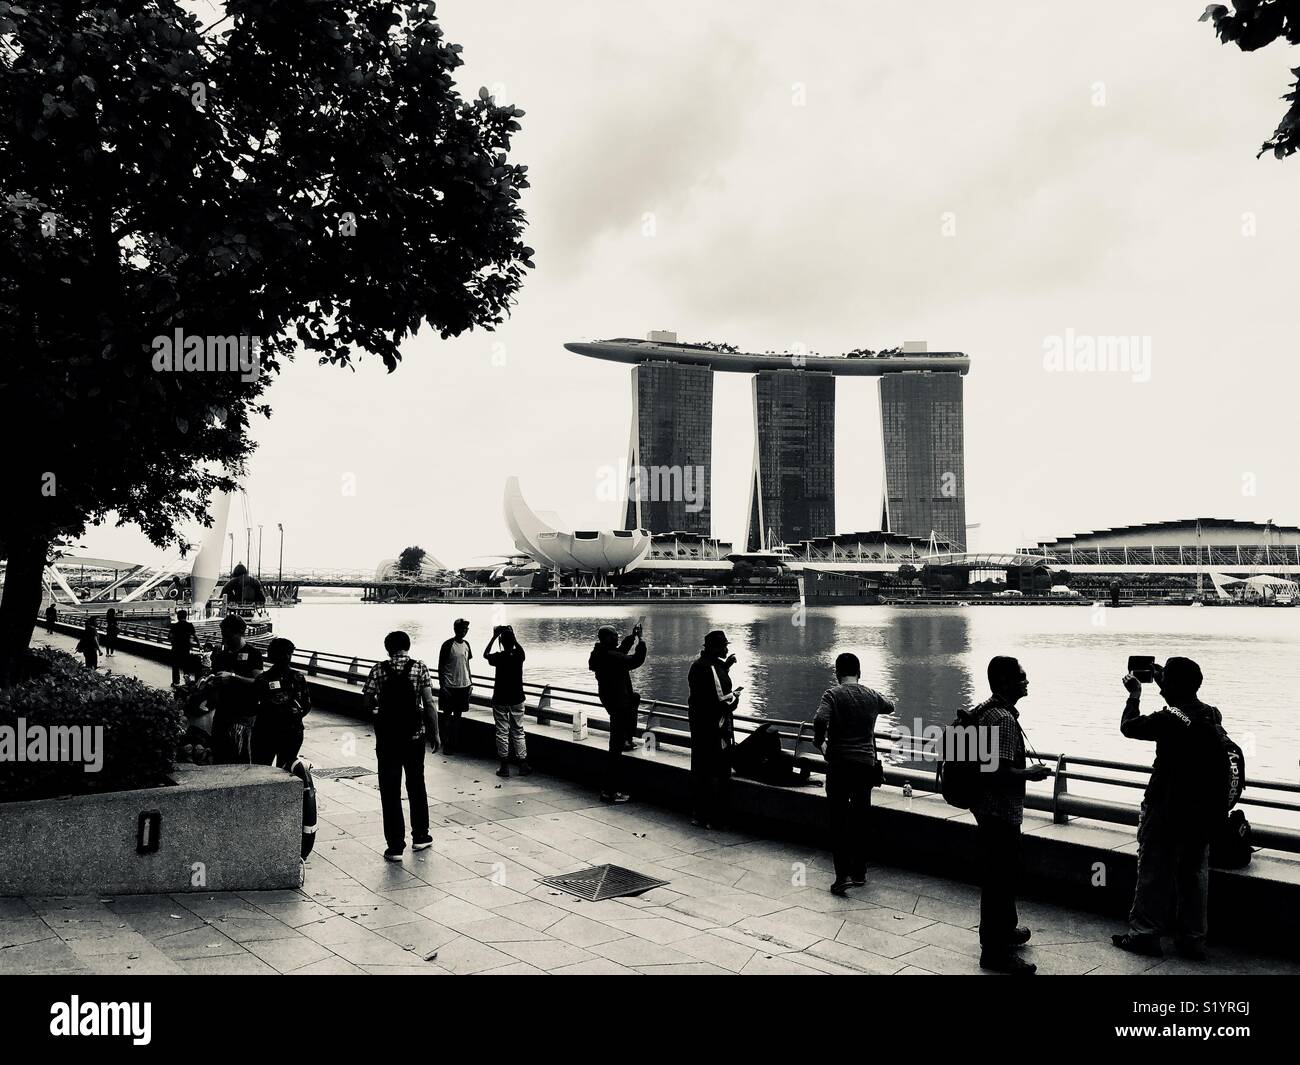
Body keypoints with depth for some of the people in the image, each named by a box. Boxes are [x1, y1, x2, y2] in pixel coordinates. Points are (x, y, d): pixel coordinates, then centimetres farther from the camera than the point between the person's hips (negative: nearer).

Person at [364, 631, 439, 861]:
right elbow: (429, 704, -7)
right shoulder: (420, 668, -4)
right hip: (414, 736, 1)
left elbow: (368, 703, -3)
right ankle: (420, 837, 28)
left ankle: (395, 846, 6)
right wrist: (435, 733, 1)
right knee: (416, 786, 19)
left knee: (390, 791, 5)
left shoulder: (379, 669, -4)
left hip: (387, 738, -1)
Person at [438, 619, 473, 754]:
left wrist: (470, 682, 14)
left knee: (458, 714, 11)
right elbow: (440, 666, -9)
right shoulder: (447, 645, -11)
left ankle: (455, 742, 19)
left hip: (464, 685, 6)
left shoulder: (466, 644, 7)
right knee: (447, 714, 2)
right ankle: (446, 744, 8)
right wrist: (442, 686, -12)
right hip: (449, 686, -6)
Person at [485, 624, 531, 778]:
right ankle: (523, 765, 10)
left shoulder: (499, 657, -15)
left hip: (500, 700, -2)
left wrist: (494, 636, 6)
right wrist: (512, 635, 14)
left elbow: (485, 654, 6)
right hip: (517, 699, 2)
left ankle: (505, 766, 8)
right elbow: (518, 646, 17)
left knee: (502, 732, 5)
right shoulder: (519, 655, -8)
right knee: (518, 731, 10)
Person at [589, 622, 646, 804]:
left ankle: (627, 739, 39)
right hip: (618, 704, -10)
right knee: (616, 749, -5)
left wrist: (632, 636, 16)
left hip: (609, 699, 10)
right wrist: (640, 641, -4)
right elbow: (636, 660, -19)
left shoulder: (599, 653, 3)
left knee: (635, 698, 38)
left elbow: (621, 651, 20)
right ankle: (610, 792, -1)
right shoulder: (611, 658, -26)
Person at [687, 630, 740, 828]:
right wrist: (735, 695, -3)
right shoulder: (713, 667, -22)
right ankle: (714, 818, 7)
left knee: (699, 770, 15)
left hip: (698, 722, 9)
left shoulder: (697, 664, 7)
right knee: (718, 774, 1)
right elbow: (721, 701, -23)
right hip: (715, 728, -9)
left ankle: (699, 815, 22)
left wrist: (725, 667, 14)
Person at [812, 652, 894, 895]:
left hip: (839, 765, -4)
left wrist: (819, 741, -8)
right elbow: (890, 707, 28)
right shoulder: (872, 695, 6)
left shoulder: (832, 694, -8)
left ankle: (843, 875, -5)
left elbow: (820, 720, -25)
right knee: (861, 820, 15)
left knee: (839, 821, 3)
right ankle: (860, 873, 22)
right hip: (867, 765, 4)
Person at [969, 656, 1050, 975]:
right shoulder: (1004, 719, -24)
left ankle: (1005, 929, 40)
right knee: (1000, 879, 0)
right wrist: (1033, 773, -13)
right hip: (1001, 813, -10)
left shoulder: (985, 710, 8)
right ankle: (996, 951, 11)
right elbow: (1001, 772, -29)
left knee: (1002, 875, 24)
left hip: (988, 808, 10)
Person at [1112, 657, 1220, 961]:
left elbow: (1128, 727, -7)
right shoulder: (1213, 715, -1)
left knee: (1153, 870, 5)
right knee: (1195, 873, 13)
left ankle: (1144, 934, 12)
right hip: (1203, 811, 6)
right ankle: (1193, 940, 21)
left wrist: (1134, 695, 7)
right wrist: (1165, 681, 24)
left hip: (1165, 809, -6)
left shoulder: (1168, 719, -21)